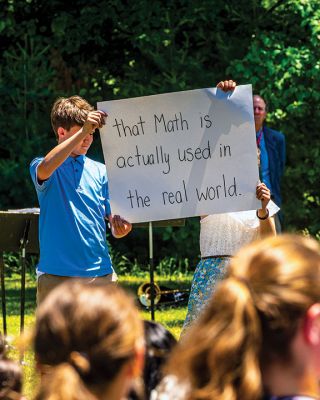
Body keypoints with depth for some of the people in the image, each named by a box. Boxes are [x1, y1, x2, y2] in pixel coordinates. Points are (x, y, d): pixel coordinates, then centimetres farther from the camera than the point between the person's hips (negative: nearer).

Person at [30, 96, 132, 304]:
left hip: (101, 273, 3)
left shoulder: (100, 171, 12)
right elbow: (45, 168, -25)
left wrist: (121, 227, -14)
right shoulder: (42, 168, 1)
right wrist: (82, 131, -29)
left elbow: (113, 217, 11)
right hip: (57, 276, -3)